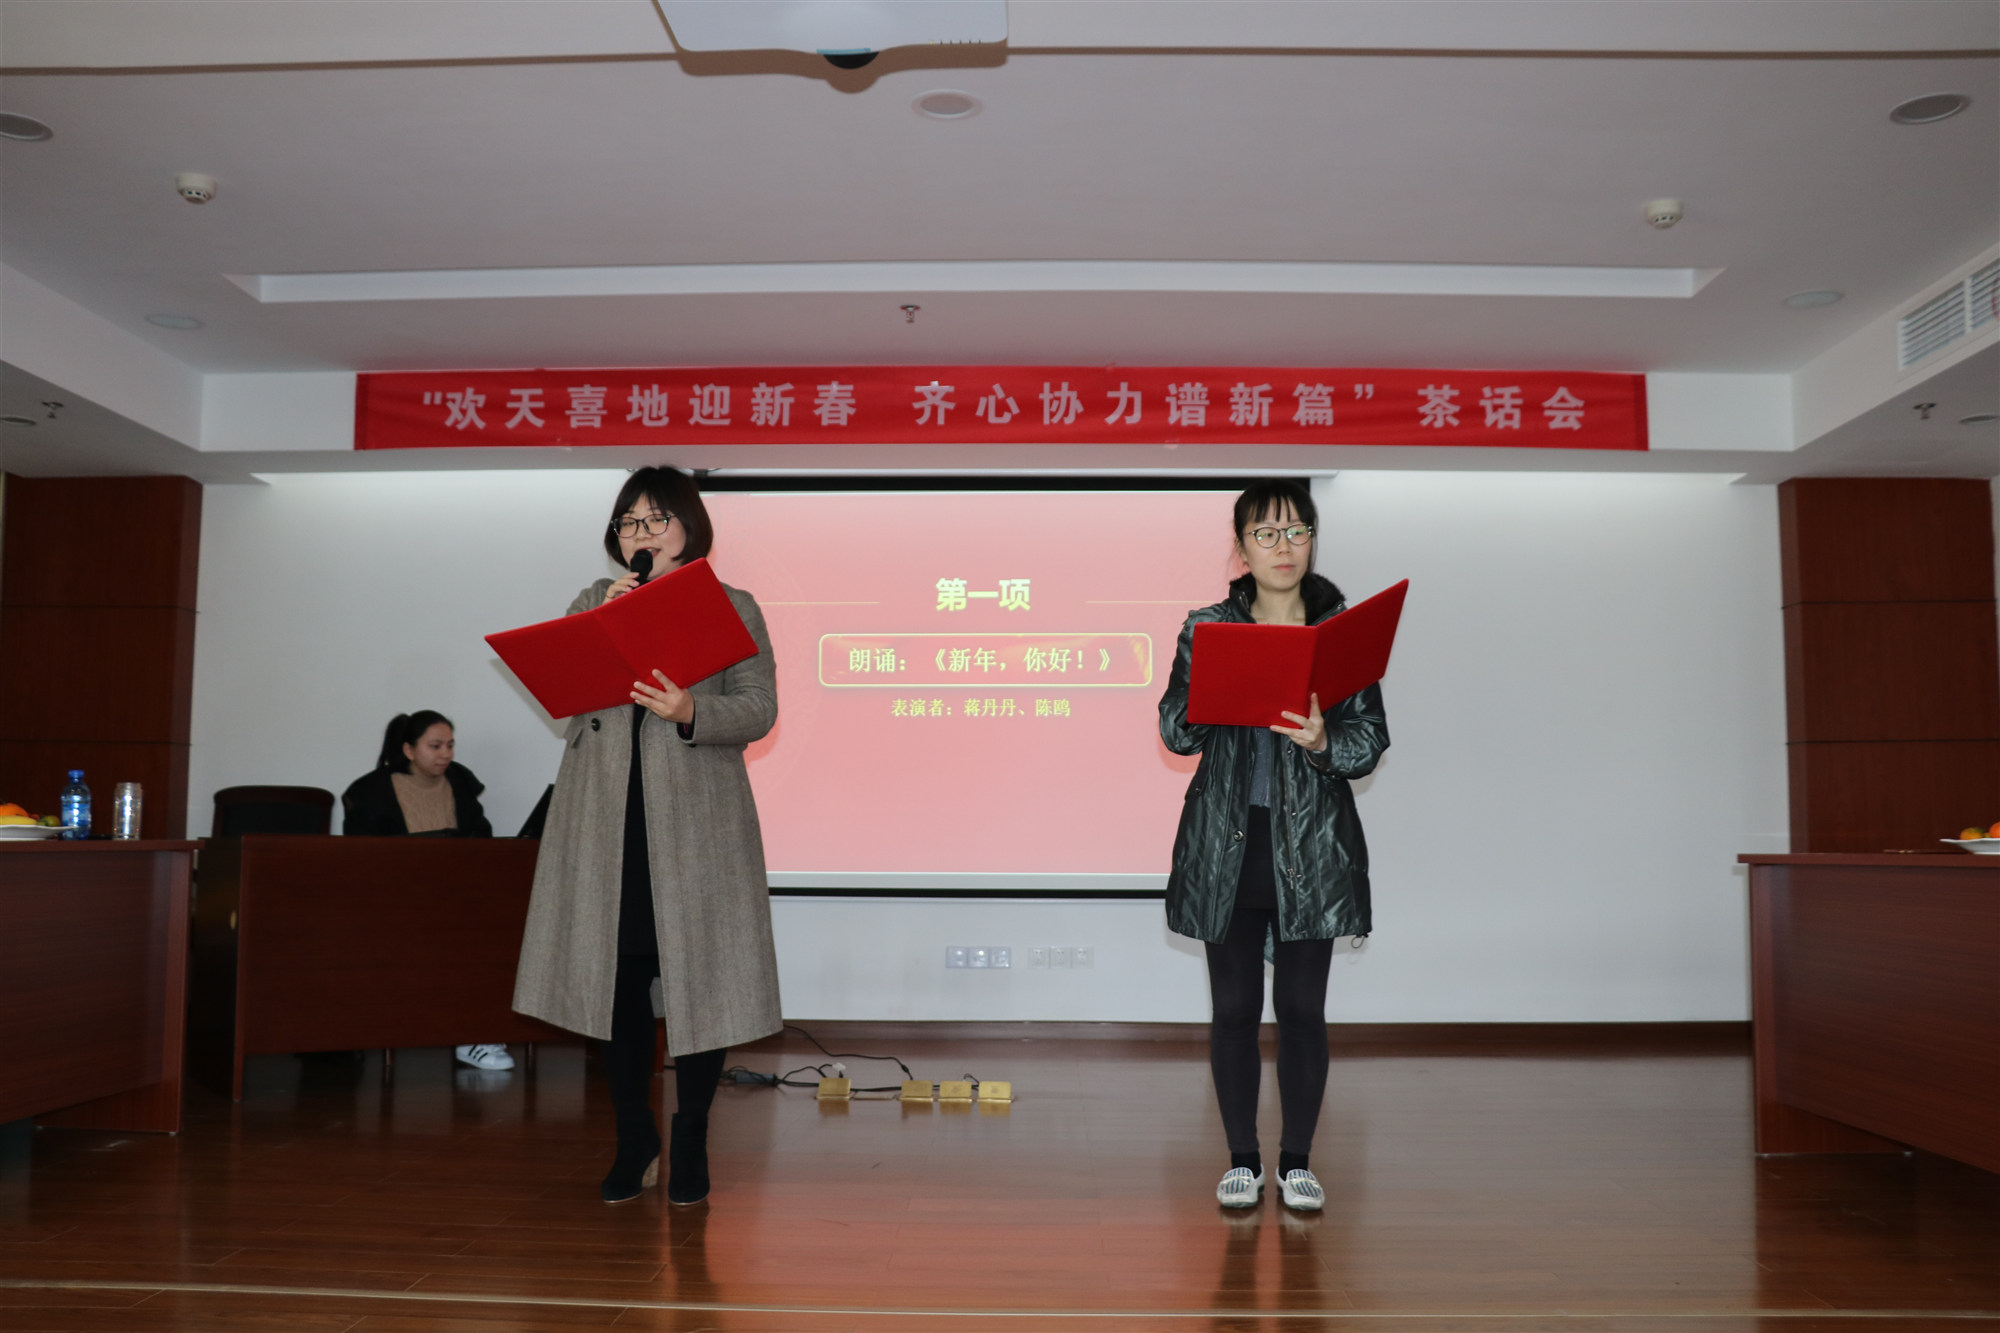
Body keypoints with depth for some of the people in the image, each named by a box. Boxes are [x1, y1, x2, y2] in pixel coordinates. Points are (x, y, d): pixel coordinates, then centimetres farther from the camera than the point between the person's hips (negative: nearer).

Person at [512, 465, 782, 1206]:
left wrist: (691, 713, -19)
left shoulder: (732, 607, 7)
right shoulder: (594, 601, 17)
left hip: (695, 817, -2)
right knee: (616, 974, 5)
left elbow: (759, 710, -1)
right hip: (605, 818, 3)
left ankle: (690, 1144, 16)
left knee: (696, 975, -1)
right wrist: (604, 618, -7)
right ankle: (634, 1140, 21)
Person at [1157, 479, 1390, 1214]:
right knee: (1234, 1009, 7)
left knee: (1302, 1010, 5)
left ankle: (1298, 1161, 21)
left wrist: (1322, 741, -21)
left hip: (1310, 847, 0)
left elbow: (1371, 739, -1)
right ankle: (1242, 1161, 21)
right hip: (1225, 845, 1)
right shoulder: (1205, 628, 4)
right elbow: (1175, 732, 2)